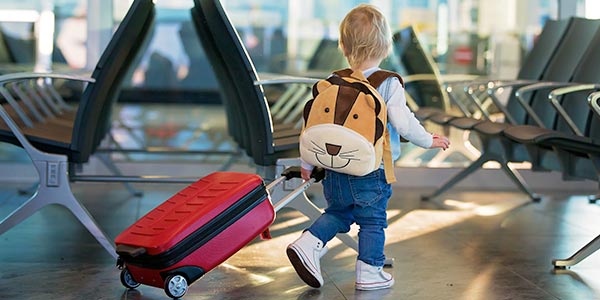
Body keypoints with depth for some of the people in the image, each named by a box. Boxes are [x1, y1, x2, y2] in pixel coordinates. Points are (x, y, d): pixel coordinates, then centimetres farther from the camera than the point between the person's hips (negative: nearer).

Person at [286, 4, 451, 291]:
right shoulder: (389, 84, -10)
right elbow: (404, 123, -14)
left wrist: (307, 163, 15)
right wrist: (429, 140, 4)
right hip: (371, 172, -4)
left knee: (338, 212, 23)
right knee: (373, 221, 10)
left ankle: (308, 243, 5)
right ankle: (369, 272, 16)